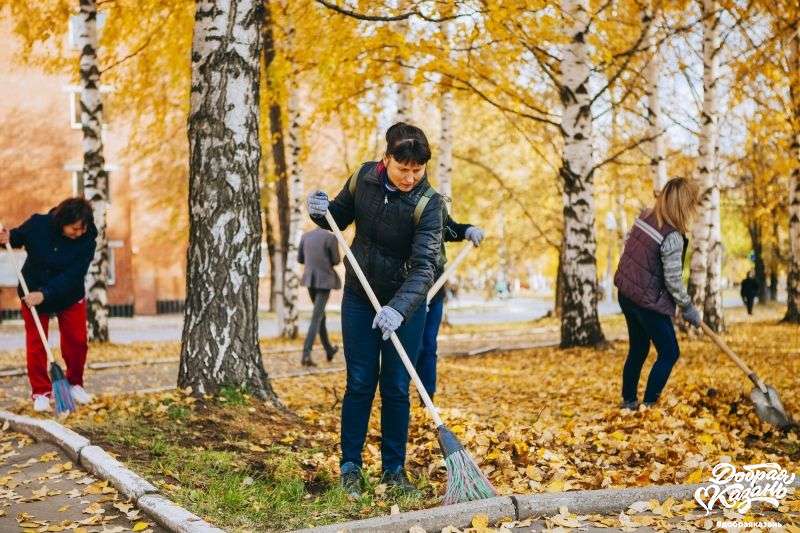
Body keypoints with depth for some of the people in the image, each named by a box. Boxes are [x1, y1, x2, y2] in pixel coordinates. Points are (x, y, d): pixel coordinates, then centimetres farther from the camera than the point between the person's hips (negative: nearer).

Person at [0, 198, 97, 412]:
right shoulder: (38, 224, -20)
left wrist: (44, 294, -37)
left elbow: (72, 276, -29)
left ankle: (74, 384, 25)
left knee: (77, 341, 3)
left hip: (70, 296, 0)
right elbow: (19, 236, 2)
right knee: (36, 343, 1)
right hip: (32, 293, 0)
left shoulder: (87, 241, -23)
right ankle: (40, 392, 11)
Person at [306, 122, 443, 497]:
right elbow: (341, 217, 10)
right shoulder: (364, 177, -8)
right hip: (360, 298, 2)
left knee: (396, 388, 3)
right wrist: (321, 212, -14)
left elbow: (423, 267, -28)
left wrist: (399, 309, -44)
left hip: (405, 303, -2)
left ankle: (394, 469, 16)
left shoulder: (428, 203, -20)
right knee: (359, 384, 4)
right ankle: (350, 466, 14)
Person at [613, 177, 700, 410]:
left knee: (638, 349, 22)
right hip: (648, 303, -8)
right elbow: (673, 281, -18)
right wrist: (689, 309, -4)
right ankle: (648, 406, 7)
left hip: (626, 294, 8)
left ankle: (628, 401, 31)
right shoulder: (673, 237, -23)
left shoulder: (644, 216, -1)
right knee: (669, 353, 7)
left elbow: (628, 247, 12)